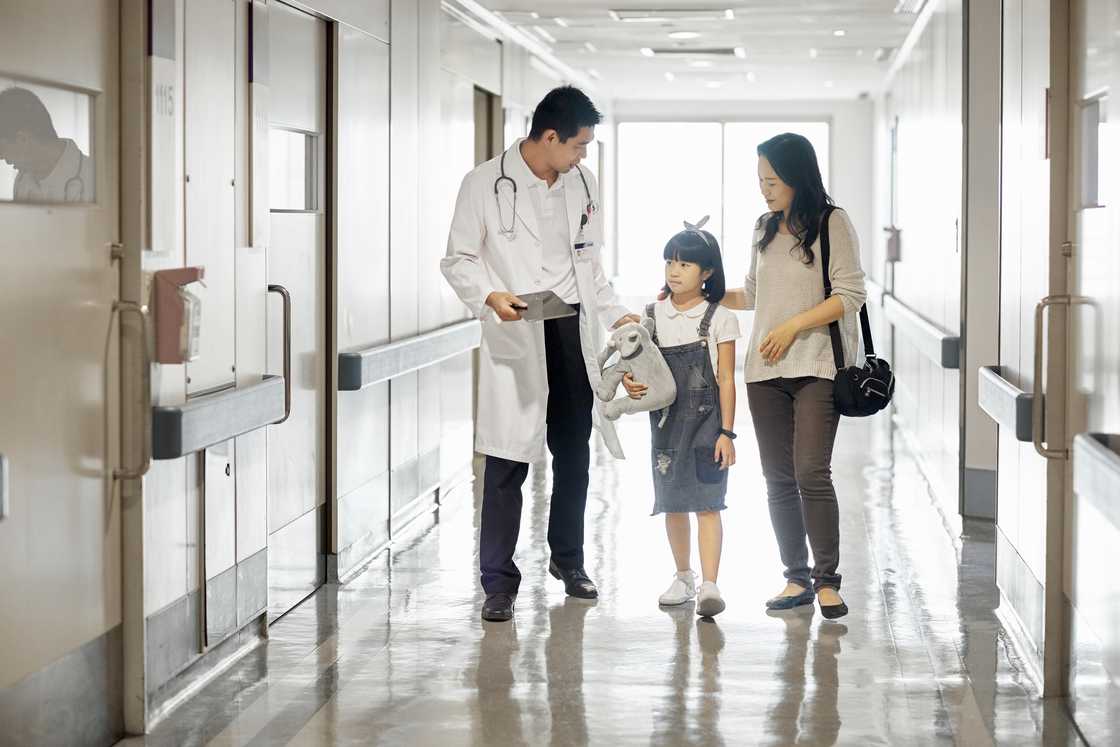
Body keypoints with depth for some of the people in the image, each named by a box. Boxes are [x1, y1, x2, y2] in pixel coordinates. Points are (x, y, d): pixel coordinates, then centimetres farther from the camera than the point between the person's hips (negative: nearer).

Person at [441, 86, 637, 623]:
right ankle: (499, 583, 1)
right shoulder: (486, 185, -6)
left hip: (573, 331, 5)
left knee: (573, 454, 13)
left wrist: (616, 314, 10)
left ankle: (568, 559, 30)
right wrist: (491, 296, -21)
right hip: (516, 336, -5)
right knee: (508, 461, -6)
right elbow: (459, 260, -3)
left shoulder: (581, 185, 10)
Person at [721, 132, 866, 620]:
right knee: (778, 478, 5)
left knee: (811, 472, -15)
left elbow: (850, 295, -9)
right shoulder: (764, 229, 15)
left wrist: (793, 325, -15)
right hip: (765, 370, 6)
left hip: (816, 368, -6)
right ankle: (796, 578, 13)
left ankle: (826, 580, -7)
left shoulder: (832, 224, -4)